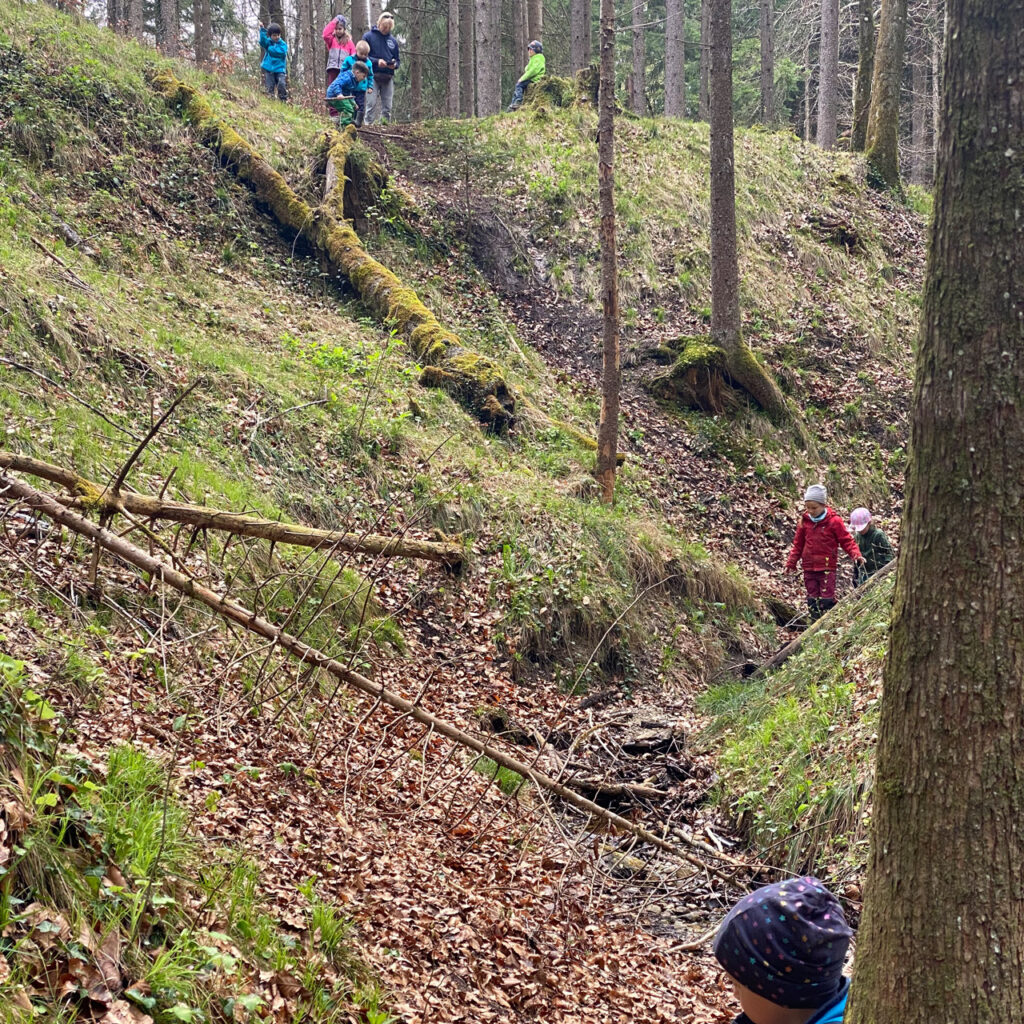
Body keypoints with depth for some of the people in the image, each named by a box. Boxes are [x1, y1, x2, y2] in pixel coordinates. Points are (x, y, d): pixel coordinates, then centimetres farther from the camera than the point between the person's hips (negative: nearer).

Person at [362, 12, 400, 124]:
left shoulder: (393, 40, 15)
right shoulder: (368, 36, 2)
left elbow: (397, 59, 20)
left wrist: (395, 64, -4)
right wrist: (376, 61, -16)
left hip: (388, 77, 4)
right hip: (373, 76, -4)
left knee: (387, 106, 4)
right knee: (372, 103, -12)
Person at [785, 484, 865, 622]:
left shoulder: (834, 521, -7)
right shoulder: (805, 521, 5)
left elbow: (846, 541, -3)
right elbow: (798, 544, 14)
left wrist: (856, 554, -19)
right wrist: (791, 562, 13)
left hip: (827, 568, -4)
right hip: (809, 568, 4)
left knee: (827, 600, -6)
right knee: (812, 599, 9)